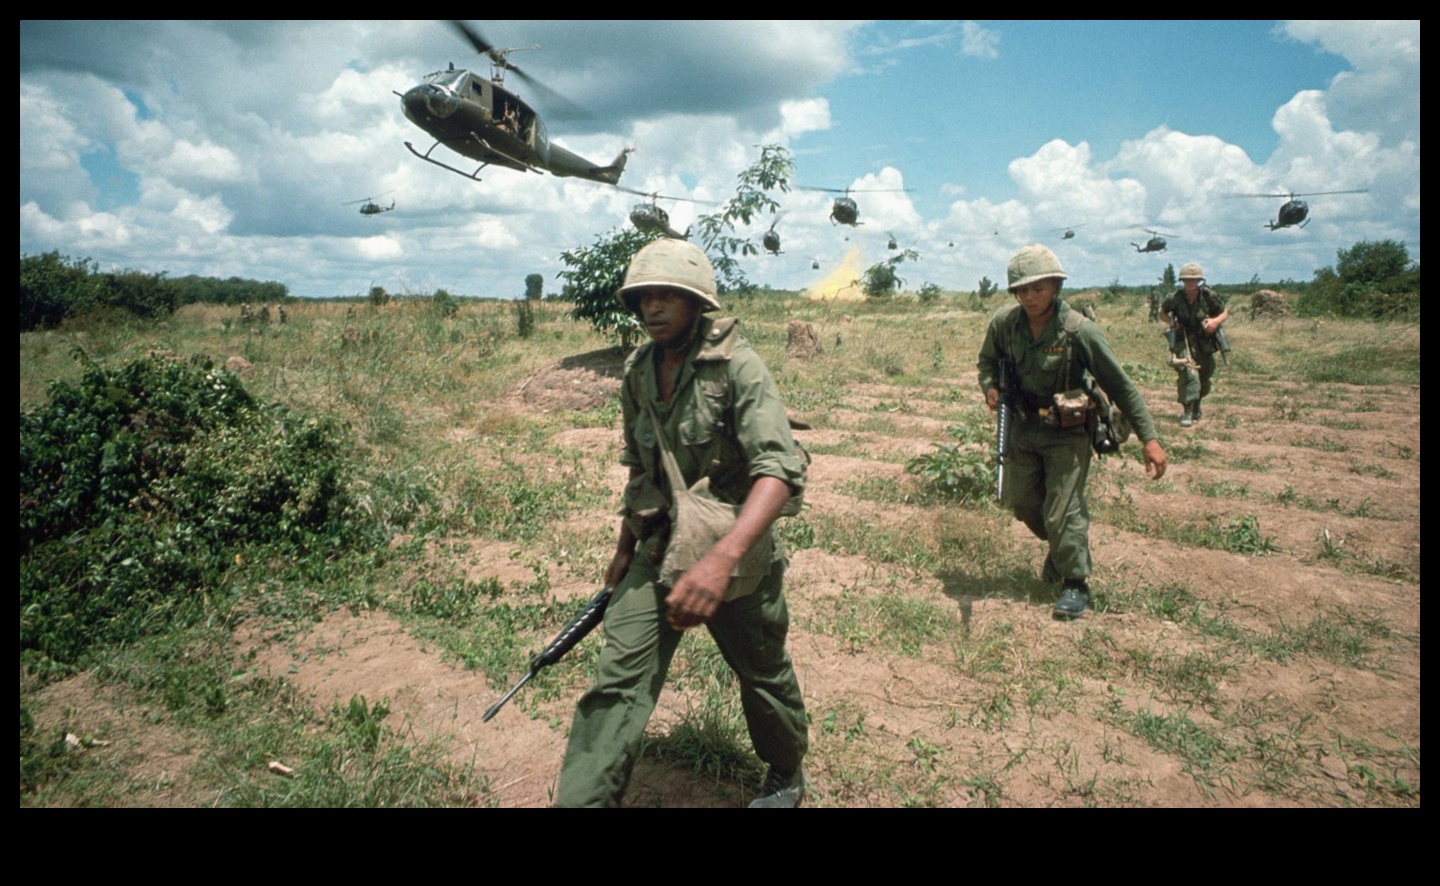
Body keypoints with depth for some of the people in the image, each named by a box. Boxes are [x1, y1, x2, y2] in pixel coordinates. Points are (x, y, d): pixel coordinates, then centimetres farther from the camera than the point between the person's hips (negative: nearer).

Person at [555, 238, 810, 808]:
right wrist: (624, 547, 18)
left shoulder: (736, 366, -19)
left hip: (735, 548, -4)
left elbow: (781, 469, -31)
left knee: (763, 674, 16)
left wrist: (723, 559, -44)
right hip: (658, 548, 4)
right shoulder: (638, 371, 1)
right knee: (618, 680, -6)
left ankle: (787, 777, 44)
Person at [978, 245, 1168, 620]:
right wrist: (990, 387, -12)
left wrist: (1149, 439, -17)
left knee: (1062, 512, -7)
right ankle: (1059, 546, 43)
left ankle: (1076, 583, 13)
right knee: (1020, 502, 13)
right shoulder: (1004, 322, -11)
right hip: (1024, 427, 5)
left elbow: (1120, 386, -16)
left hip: (1067, 433, -5)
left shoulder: (1079, 331, -22)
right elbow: (987, 360, 11)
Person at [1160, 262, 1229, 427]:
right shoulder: (1175, 298, -12)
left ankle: (1196, 407, 42)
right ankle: (1188, 412, -23)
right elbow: (1162, 312, 7)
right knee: (1188, 371, -24)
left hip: (1205, 342, 3)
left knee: (1204, 376, 16)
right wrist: (1170, 322, -12)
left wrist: (1216, 321, -19)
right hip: (1184, 341, -3)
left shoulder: (1208, 295, -11)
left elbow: (1225, 313, 2)